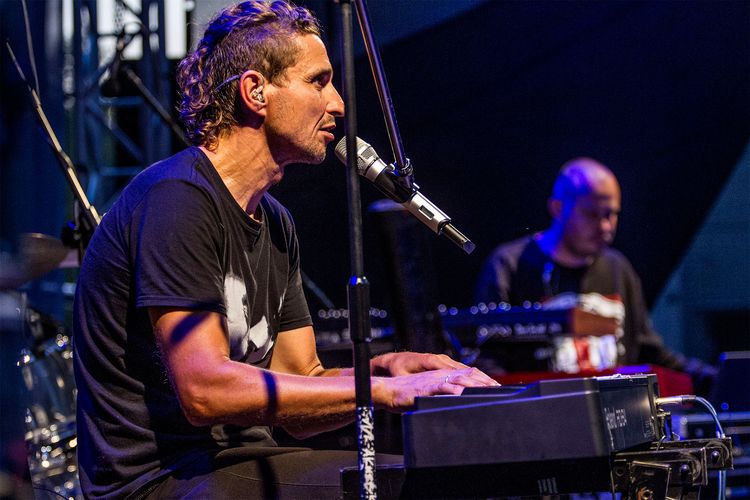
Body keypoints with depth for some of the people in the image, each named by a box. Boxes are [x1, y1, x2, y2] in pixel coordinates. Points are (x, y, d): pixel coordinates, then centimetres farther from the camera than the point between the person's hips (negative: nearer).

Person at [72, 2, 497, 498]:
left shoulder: (274, 223, 15)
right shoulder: (177, 197, -14)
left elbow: (299, 408, 13)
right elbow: (205, 390, -24)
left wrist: (383, 369, -8)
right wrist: (384, 390, -21)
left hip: (240, 459, 9)